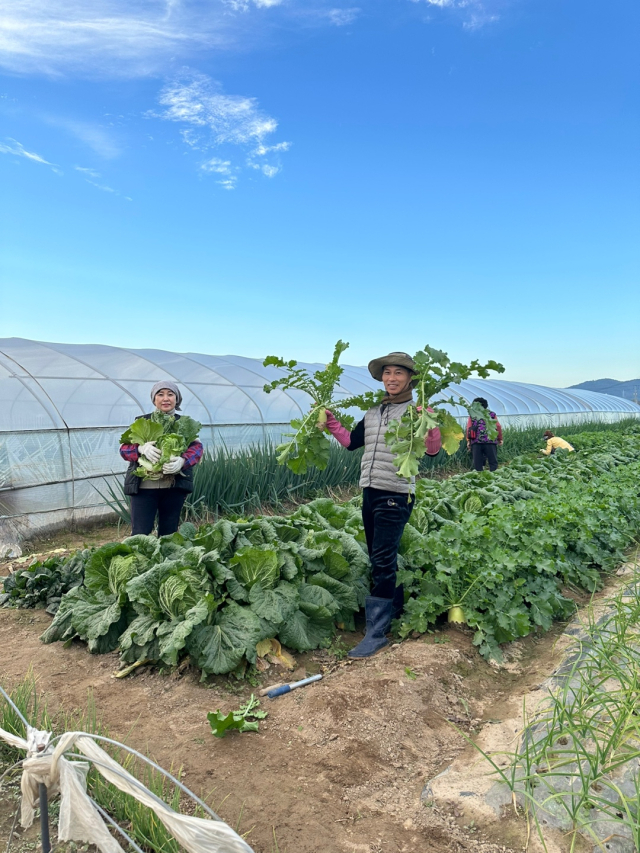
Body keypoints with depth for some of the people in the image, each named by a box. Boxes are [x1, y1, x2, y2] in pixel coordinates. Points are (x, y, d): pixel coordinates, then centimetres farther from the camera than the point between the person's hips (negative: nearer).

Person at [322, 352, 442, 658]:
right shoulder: (373, 411, 12)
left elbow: (432, 450, -18)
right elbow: (351, 442, 20)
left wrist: (432, 426, -36)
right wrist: (330, 422, 11)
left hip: (396, 495, -7)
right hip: (369, 492, 7)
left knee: (382, 561, -8)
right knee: (379, 558, 17)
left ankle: (377, 632, -1)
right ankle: (397, 607, 38)